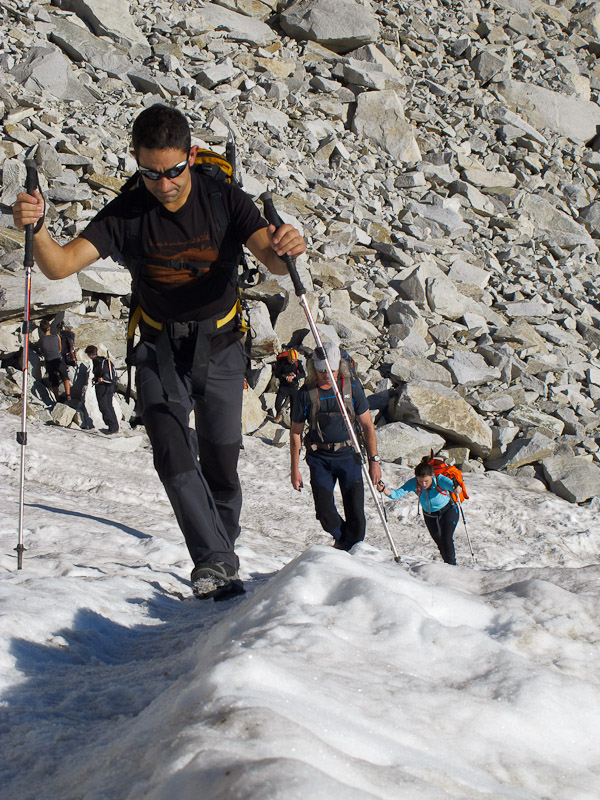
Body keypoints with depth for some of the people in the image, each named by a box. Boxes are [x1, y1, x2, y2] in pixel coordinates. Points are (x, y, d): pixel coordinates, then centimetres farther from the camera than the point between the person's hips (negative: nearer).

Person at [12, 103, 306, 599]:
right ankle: (215, 561, -21)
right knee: (172, 451, -20)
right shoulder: (126, 214, -13)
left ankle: (223, 551, 26)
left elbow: (272, 259, -24)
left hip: (220, 347, 0)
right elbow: (61, 265, -20)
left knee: (221, 463, 3)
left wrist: (285, 250, -49)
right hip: (160, 350, 0)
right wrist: (36, 230, -42)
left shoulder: (226, 201, -14)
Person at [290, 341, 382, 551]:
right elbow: (295, 432, 3)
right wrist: (295, 469, 3)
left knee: (356, 513, -4)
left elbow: (367, 425, 1)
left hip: (348, 455, 0)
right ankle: (342, 540, 27)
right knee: (325, 513, -3)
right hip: (319, 457, 0)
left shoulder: (352, 386, -7)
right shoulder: (306, 393, -7)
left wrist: (374, 460, -1)